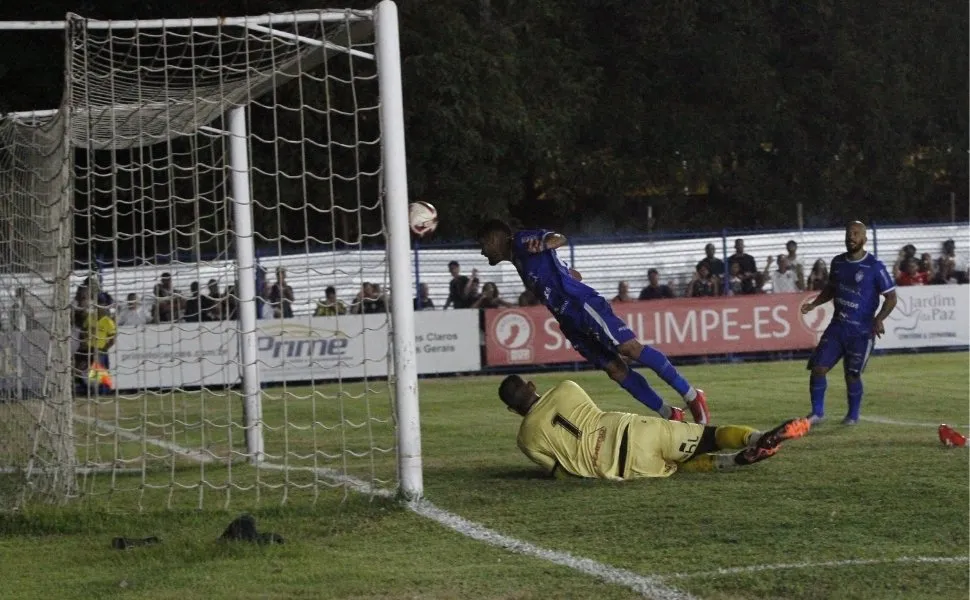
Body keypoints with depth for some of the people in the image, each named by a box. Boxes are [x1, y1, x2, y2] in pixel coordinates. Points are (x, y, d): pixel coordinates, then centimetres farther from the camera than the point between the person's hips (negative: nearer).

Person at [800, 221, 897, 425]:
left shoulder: (874, 266, -10)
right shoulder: (838, 262, 8)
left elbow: (891, 297, -8)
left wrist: (879, 319, -23)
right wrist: (814, 304, 8)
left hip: (861, 331, -5)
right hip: (837, 327, 5)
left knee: (852, 375, -1)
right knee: (818, 367, -4)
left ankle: (853, 415, 21)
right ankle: (817, 411, 12)